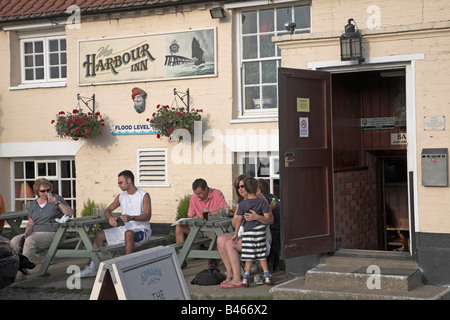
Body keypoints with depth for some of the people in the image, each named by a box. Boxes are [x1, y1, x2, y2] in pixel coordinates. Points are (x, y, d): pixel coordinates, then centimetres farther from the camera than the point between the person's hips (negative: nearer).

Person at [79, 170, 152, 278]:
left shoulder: (144, 195, -5)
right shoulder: (121, 196, 13)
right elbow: (108, 210, 15)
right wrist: (110, 218, -11)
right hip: (126, 228, 7)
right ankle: (93, 268, -3)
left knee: (129, 233, -41)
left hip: (142, 229, -7)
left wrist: (131, 218, -35)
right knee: (99, 234, -6)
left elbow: (148, 215, -17)